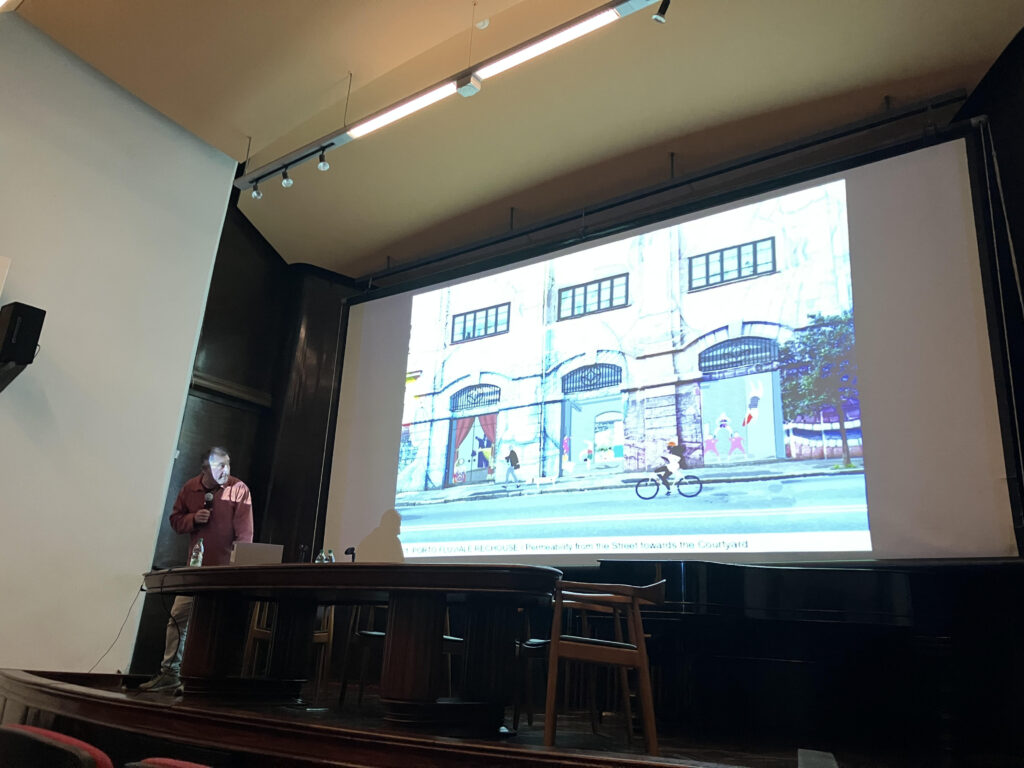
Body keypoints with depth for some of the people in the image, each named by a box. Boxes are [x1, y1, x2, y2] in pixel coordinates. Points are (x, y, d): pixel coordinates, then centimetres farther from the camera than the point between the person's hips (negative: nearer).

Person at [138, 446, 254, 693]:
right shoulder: (190, 488, 4)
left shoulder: (238, 489, -9)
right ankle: (170, 674, 19)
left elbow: (244, 531, -13)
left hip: (225, 569, -4)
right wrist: (193, 519, -8)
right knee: (178, 617, 7)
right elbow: (175, 520, 14)